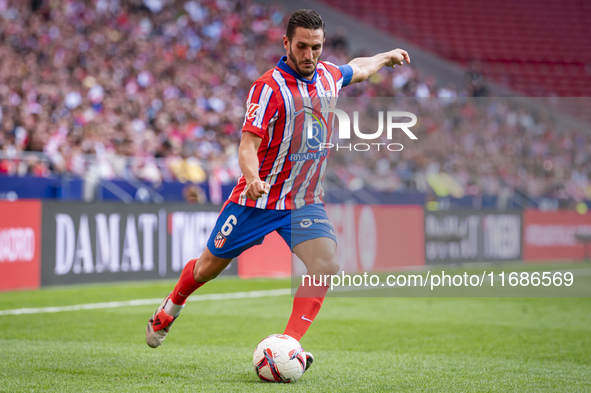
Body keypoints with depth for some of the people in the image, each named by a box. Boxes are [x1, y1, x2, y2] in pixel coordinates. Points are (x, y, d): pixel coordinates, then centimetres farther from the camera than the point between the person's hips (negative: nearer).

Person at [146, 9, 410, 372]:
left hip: (306, 201, 4)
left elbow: (357, 69, 28)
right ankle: (171, 308, 41)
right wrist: (253, 178, -44)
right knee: (210, 266, 10)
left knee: (327, 265, -21)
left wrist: (388, 56, 37)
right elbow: (248, 145, -25)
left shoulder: (329, 76, 2)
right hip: (259, 198, -4)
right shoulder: (270, 87, -18)